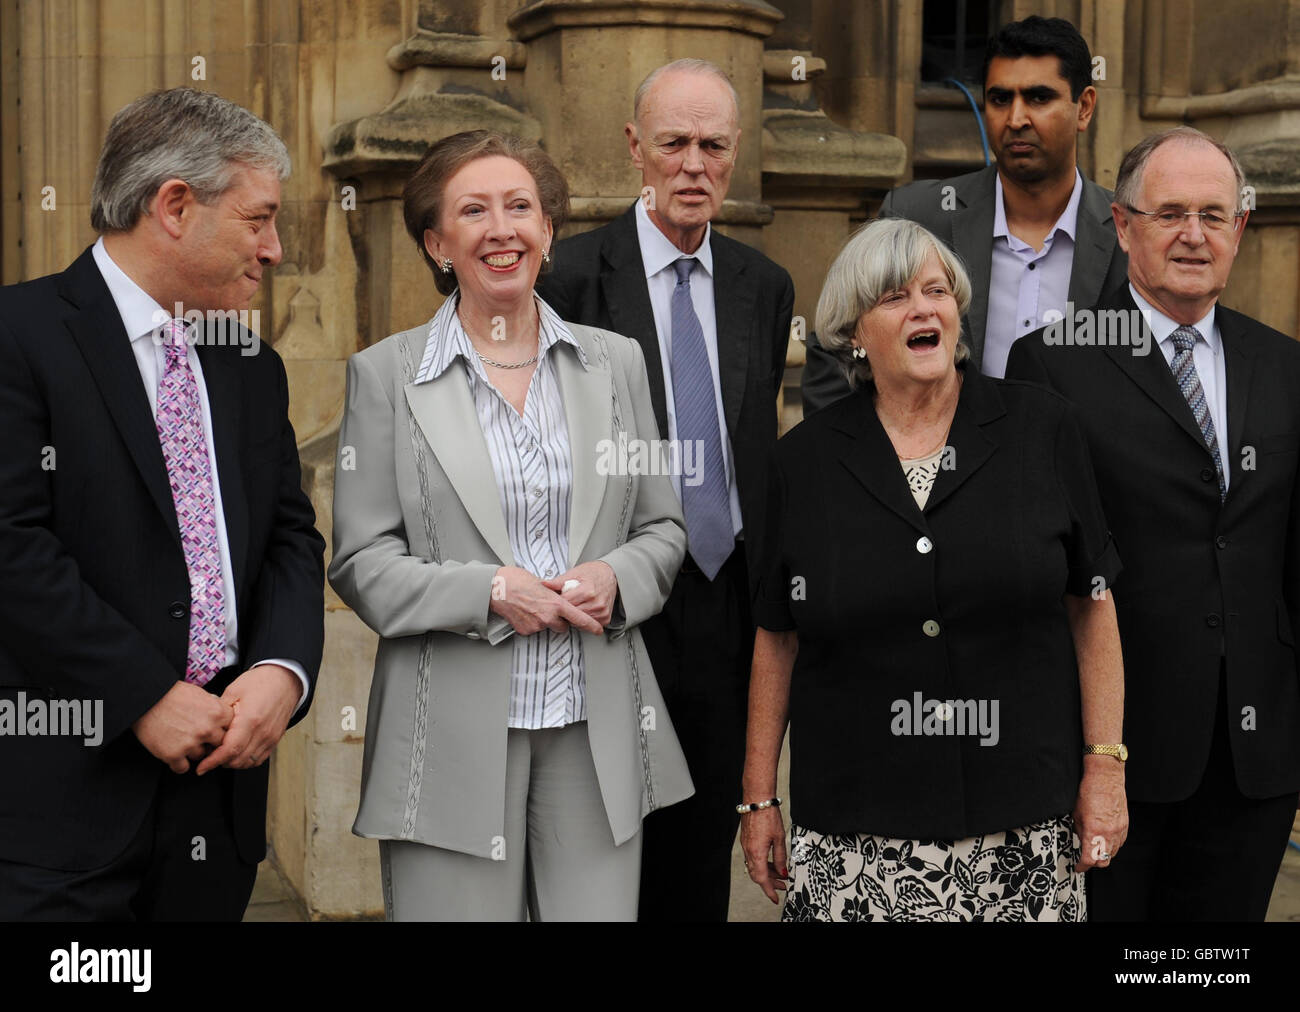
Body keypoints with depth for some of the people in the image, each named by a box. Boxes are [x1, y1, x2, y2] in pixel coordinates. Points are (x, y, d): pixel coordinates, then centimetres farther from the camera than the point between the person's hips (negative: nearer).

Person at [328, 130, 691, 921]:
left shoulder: (616, 361, 10)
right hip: (454, 740, -2)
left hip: (597, 732, 3)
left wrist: (617, 578, -8)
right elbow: (361, 560, -1)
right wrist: (490, 592, -15)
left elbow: (662, 528, 13)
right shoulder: (386, 374, 1)